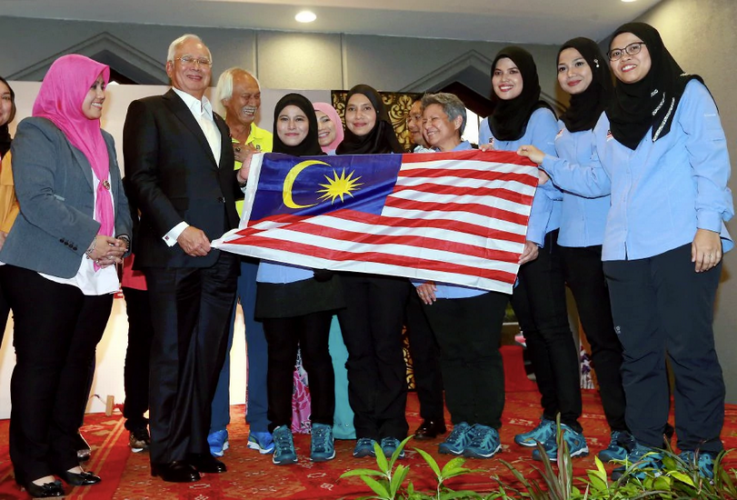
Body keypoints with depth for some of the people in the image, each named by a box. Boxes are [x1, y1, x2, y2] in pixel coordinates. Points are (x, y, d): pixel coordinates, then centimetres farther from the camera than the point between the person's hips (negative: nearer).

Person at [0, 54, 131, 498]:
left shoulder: (103, 140, 19)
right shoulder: (36, 132, -3)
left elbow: (118, 198, 17)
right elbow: (36, 197, -16)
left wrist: (121, 239, -1)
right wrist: (89, 238, -19)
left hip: (97, 274, 7)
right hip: (47, 272, -6)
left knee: (78, 364, 9)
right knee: (40, 365, 0)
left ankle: (64, 456, 19)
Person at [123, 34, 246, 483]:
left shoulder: (219, 123, 24)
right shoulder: (149, 110, 4)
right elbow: (142, 180, -7)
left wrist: (242, 178, 5)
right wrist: (178, 230, -17)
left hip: (220, 254, 6)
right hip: (173, 251, -6)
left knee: (208, 355, 8)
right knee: (172, 355, 1)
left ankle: (197, 445, 19)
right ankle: (168, 454, 13)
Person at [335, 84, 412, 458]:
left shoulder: (395, 155, 8)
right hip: (346, 265, 2)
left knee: (387, 345, -2)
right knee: (358, 348, 3)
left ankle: (392, 429, 6)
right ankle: (366, 430, 11)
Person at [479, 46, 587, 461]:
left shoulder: (541, 116, -3)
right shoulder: (488, 125, 15)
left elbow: (546, 179, -11)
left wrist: (534, 236, -18)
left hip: (540, 235, -6)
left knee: (552, 325, -7)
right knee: (531, 326, 9)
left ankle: (571, 427, -3)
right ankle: (550, 417, 19)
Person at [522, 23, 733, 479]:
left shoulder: (687, 94, 5)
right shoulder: (610, 118, 21)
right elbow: (599, 181, 18)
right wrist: (548, 163, 10)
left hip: (682, 243, -5)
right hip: (626, 251, 5)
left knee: (689, 348, -4)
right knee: (639, 352, 7)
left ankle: (700, 452, 10)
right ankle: (647, 449, 17)